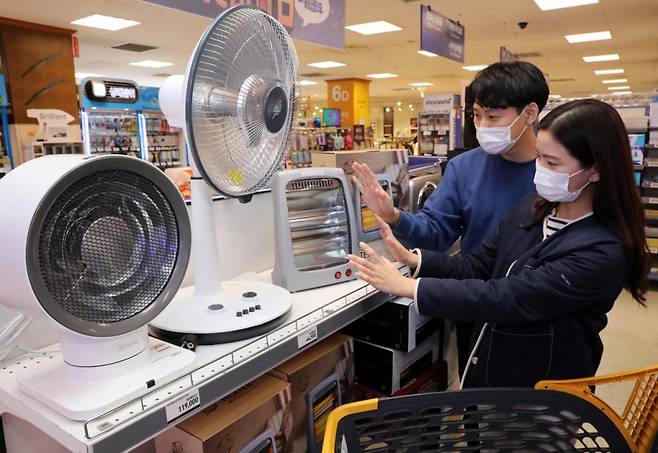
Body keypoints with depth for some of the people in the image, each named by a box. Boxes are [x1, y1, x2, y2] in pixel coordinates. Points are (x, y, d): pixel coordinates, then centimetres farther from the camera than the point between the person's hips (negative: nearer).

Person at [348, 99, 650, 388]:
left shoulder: (603, 253, -27)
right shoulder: (533, 208, -5)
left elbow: (503, 298, -31)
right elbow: (477, 267, -2)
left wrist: (407, 286, -31)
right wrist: (412, 259, -17)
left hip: (538, 393, -5)